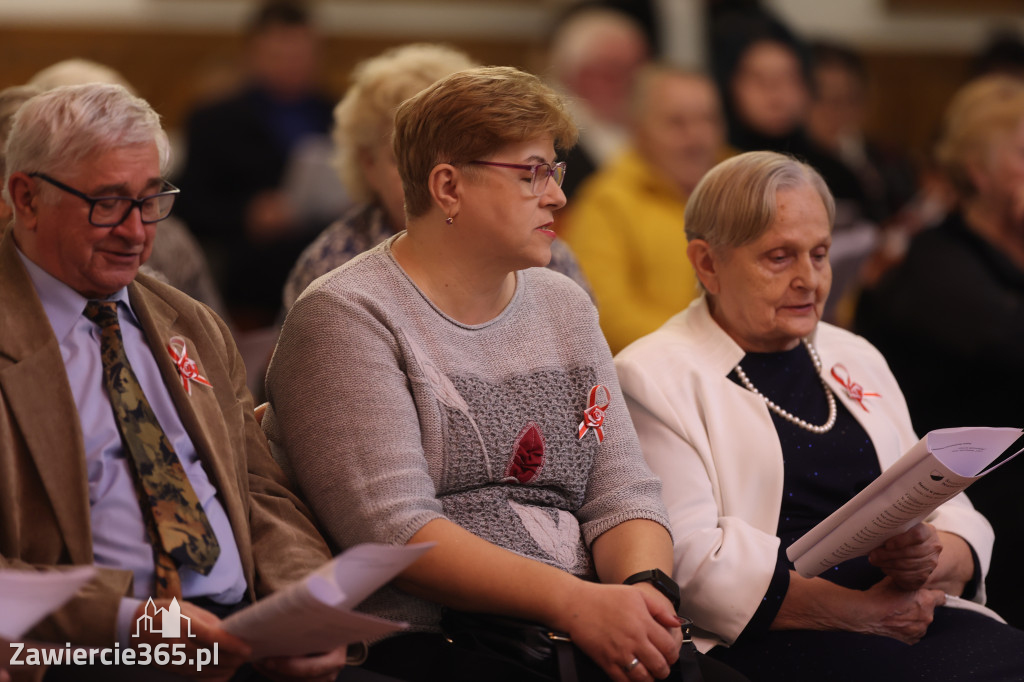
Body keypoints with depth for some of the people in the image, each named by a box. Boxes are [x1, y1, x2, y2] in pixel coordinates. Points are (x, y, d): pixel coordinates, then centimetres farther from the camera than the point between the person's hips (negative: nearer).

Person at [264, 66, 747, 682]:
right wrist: (570, 601, -24)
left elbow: (623, 493, 12)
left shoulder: (565, 307, 18)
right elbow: (391, 528, -15)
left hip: (583, 632, 6)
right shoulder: (348, 318, -4)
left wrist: (644, 585, -11)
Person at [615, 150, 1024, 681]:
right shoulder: (655, 377, 1)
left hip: (907, 615, 7)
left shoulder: (856, 359, 24)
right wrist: (859, 612, -16)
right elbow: (689, 558, -12)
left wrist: (930, 560, -7)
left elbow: (952, 514, 19)